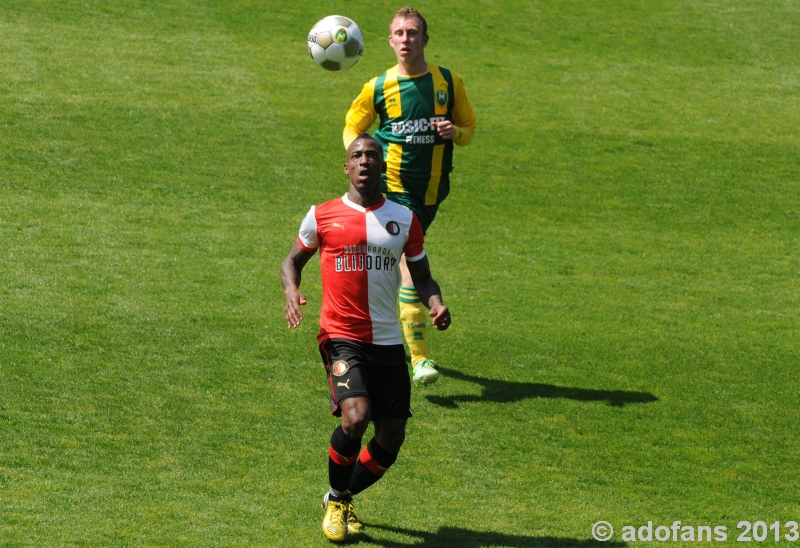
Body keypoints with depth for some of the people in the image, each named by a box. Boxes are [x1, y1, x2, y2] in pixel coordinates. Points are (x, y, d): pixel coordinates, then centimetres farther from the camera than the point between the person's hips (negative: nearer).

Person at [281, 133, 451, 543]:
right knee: (355, 417, -24)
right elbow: (293, 259, 15)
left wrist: (436, 303, -8)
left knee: (391, 439, 3)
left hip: (388, 342, 4)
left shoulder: (403, 220, 8)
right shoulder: (322, 216, 2)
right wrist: (291, 291, -7)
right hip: (341, 337, -4)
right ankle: (335, 502, 2)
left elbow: (422, 277, 14)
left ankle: (344, 497, 31)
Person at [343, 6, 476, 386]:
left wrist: (454, 132, -13)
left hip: (432, 188, 3)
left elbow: (468, 128, 10)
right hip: (394, 187, -3)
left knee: (404, 257, 15)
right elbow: (352, 129, 9)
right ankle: (419, 360, -18)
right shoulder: (378, 87, -3)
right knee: (410, 265, -17)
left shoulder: (448, 82, 1)